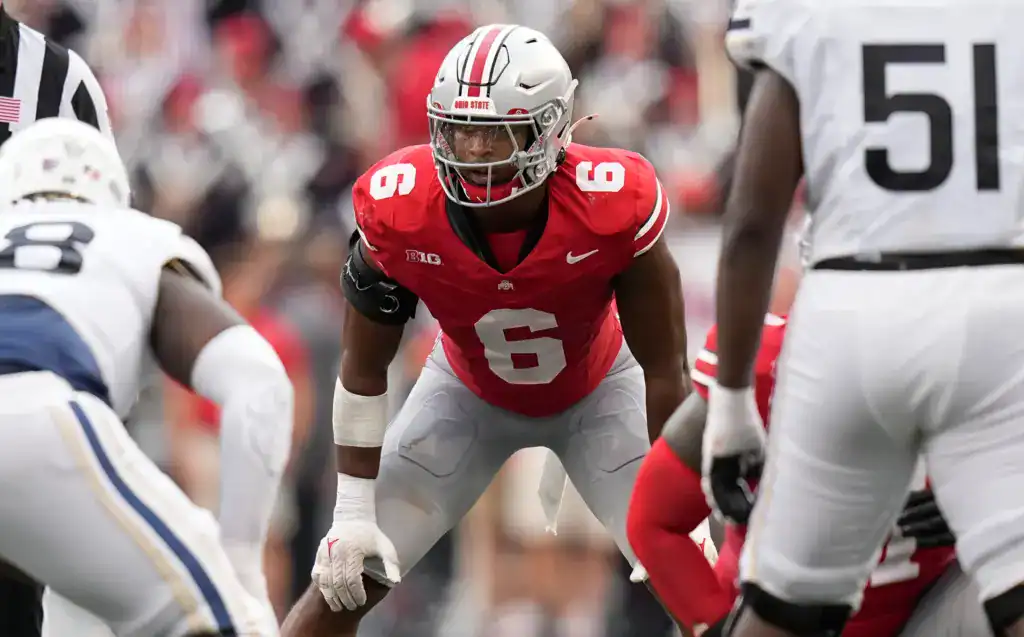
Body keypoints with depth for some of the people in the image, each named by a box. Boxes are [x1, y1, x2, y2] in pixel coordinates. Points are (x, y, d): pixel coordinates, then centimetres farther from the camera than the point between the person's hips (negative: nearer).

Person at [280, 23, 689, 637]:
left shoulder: (612, 207, -35)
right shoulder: (399, 211, -31)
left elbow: (665, 370, -22)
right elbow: (364, 368, -15)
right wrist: (354, 513, -14)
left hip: (598, 394, -1)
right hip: (469, 394, 1)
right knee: (345, 583, -5)